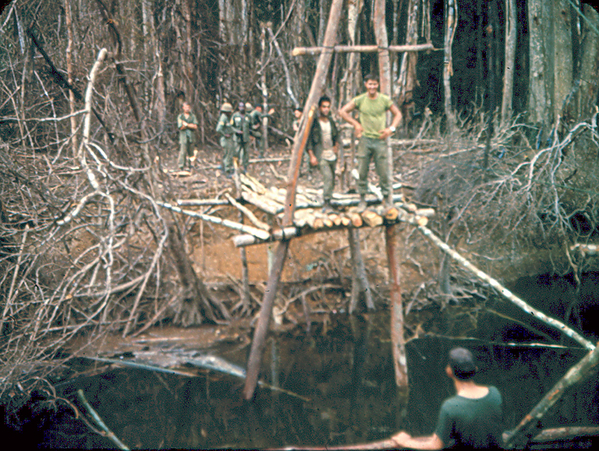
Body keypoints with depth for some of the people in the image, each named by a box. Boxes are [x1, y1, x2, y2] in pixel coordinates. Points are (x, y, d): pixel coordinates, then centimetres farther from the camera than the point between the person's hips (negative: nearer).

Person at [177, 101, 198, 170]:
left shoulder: (193, 116, 8)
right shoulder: (180, 116, 2)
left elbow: (195, 127, -2)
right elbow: (181, 127, -6)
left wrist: (187, 124, -10)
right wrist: (191, 125, -7)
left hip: (191, 136, 3)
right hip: (183, 135, -3)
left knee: (190, 152, 8)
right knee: (182, 151, -12)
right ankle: (181, 166, -12)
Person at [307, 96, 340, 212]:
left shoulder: (331, 122, 11)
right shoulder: (314, 123, -6)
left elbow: (336, 136, 27)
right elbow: (309, 140, -7)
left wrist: (336, 145, 9)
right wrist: (311, 156, -13)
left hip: (332, 156, 6)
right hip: (321, 157, -6)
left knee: (332, 180, 7)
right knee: (327, 177, -22)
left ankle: (327, 203, 20)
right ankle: (327, 203, -19)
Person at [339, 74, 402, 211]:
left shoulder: (385, 100, 1)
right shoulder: (360, 100, 1)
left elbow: (398, 114, 12)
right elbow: (343, 111, 9)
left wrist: (391, 128, -2)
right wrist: (356, 124, 1)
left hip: (380, 140, -1)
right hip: (365, 139, 1)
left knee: (383, 172, -1)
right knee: (362, 172, 2)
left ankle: (387, 200, 11)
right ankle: (362, 199, 13)